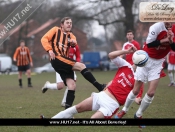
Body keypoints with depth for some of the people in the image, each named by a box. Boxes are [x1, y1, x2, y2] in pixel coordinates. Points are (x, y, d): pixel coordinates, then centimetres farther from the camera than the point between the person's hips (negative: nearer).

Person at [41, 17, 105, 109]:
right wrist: (49, 50, -15)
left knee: (72, 86, -5)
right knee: (81, 66, -19)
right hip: (57, 59, -7)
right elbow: (44, 39, -1)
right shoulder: (56, 30, 7)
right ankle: (100, 87, -19)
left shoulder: (70, 35, 21)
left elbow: (74, 43, 0)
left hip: (65, 62, 7)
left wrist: (73, 42, -23)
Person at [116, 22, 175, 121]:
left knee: (151, 92, -7)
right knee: (136, 90, 2)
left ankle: (138, 115, 15)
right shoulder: (156, 27, -22)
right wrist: (165, 40, -32)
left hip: (158, 63, 3)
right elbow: (149, 44, -26)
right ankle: (124, 110, 27)